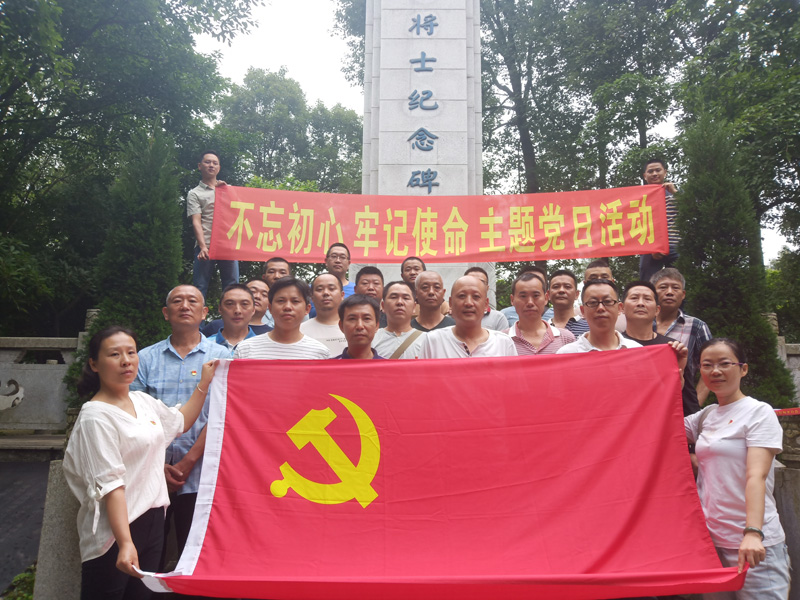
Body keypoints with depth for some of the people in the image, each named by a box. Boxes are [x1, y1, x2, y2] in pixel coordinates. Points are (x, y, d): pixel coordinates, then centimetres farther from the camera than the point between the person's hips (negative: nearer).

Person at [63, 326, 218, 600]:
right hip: (114, 530, -7)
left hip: (153, 520, 7)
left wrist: (204, 383, 20)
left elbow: (181, 422, 26)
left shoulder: (144, 401, 7)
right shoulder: (96, 416, -16)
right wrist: (125, 543, -28)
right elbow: (110, 484, -22)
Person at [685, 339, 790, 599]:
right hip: (710, 540, 6)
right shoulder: (705, 416, 12)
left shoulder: (759, 412, -7)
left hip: (753, 545, -6)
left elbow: (756, 476, -17)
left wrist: (753, 533, -29)